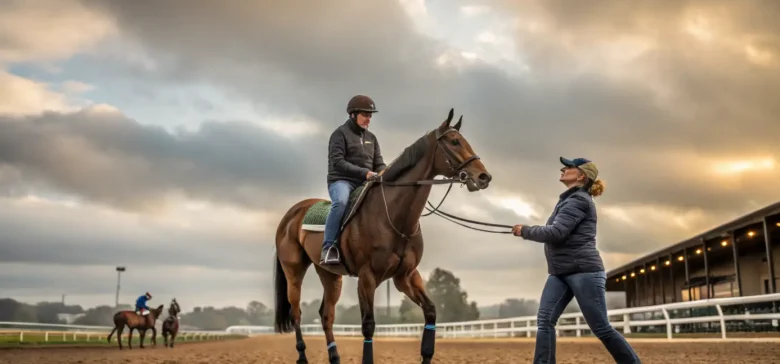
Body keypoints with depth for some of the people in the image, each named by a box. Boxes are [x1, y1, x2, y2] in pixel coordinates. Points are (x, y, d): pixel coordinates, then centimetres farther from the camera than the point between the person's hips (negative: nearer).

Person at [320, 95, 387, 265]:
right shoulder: (341, 133, -2)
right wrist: (364, 172, -23)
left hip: (366, 183, 7)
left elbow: (379, 163, 15)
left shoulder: (371, 137, 18)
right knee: (341, 202, -38)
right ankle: (328, 248, -34)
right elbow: (337, 162, -14)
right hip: (341, 181, -6)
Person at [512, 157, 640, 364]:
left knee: (601, 328, -5)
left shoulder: (579, 200, -10)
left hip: (583, 271, -9)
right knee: (545, 320, -5)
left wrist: (524, 231, -7)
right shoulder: (568, 200, 20)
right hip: (560, 273, 9)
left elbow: (556, 232, -19)